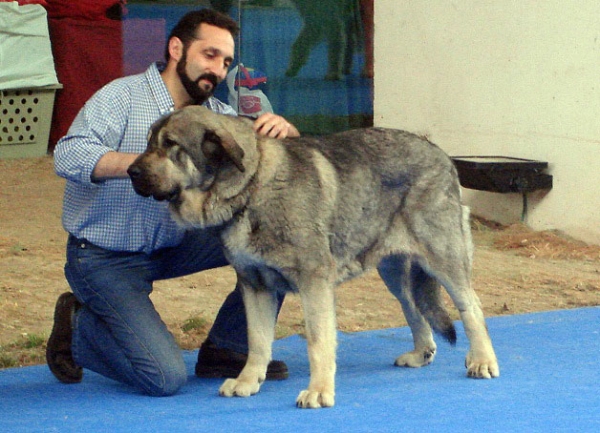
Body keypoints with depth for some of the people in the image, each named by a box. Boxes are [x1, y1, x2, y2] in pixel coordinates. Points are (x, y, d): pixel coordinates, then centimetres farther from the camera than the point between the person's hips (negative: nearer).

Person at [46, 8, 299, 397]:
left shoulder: (215, 114, 5)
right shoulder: (123, 98, -15)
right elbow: (68, 155, -30)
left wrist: (283, 129, -24)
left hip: (172, 245, 7)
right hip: (105, 258, -7)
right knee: (165, 378, -21)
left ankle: (227, 350, 1)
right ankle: (76, 330, 7)